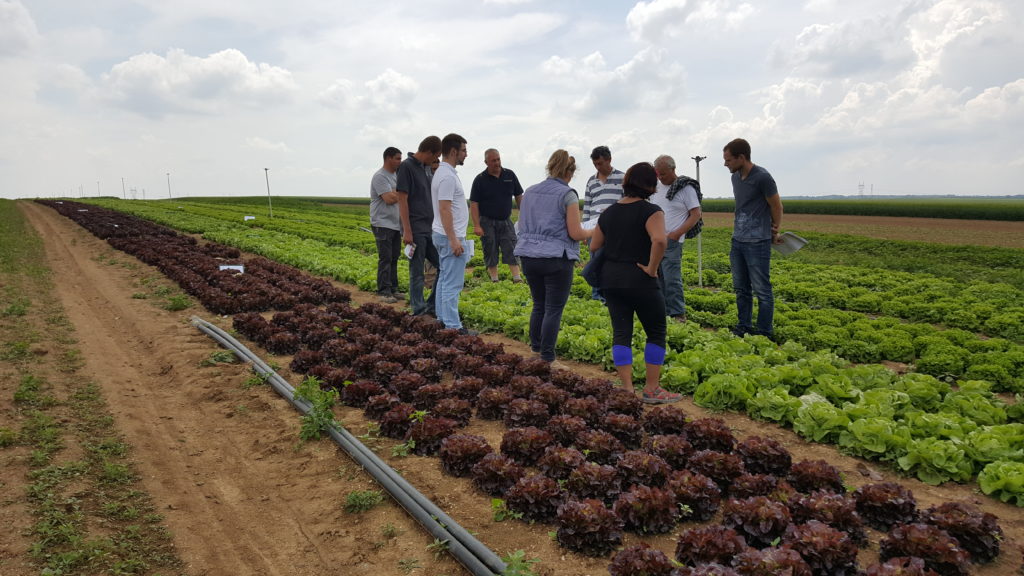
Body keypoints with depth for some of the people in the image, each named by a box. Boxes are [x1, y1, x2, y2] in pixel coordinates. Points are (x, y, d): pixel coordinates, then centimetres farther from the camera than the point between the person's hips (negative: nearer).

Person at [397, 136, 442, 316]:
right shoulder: (407, 166, -9)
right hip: (415, 229, -8)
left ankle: (431, 306, 16)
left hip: (429, 227, 8)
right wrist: (407, 231, -18)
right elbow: (402, 199, -14)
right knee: (417, 273, -2)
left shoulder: (423, 167, 15)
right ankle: (419, 311, 7)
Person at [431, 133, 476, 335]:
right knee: (453, 283, -8)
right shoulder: (448, 176, -18)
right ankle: (453, 326, -5)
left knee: (444, 279, 15)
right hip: (452, 237, -11)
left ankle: (443, 318, 23)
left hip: (446, 235, 11)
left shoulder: (443, 172, 15)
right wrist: (453, 240, -25)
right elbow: (444, 209, -23)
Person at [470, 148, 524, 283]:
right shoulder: (480, 180, -6)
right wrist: (476, 225, -15)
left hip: (506, 221, 2)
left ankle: (517, 279, -4)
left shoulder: (510, 175, 3)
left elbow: (519, 196, 10)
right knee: (490, 253, 3)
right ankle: (495, 280, 11)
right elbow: (473, 204, -8)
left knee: (512, 250, -3)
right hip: (487, 222, -2)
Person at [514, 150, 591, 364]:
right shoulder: (567, 195, -9)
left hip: (529, 256, 6)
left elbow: (522, 225, 17)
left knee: (538, 304, 19)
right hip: (557, 258, -6)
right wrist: (590, 232, 9)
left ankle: (535, 346, 27)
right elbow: (575, 233, -11)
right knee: (554, 308, 3)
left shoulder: (530, 192, 9)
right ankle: (547, 354, 8)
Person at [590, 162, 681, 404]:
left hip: (611, 279, 5)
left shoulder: (608, 212, 8)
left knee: (621, 334, 7)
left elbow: (594, 247, 12)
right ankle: (652, 390, 13)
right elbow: (659, 240, -29)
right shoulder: (651, 211, -12)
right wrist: (652, 268, -18)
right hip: (641, 281, -5)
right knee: (656, 333, 10)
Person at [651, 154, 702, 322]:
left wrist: (677, 233, -14)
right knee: (657, 278, 7)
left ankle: (679, 315, -2)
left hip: (671, 241, -6)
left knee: (672, 279, -10)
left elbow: (696, 214, -6)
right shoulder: (656, 187, 14)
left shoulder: (685, 188, -4)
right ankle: (663, 312, 15)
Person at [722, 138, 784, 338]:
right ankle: (744, 327, 24)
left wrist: (774, 233, 7)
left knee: (761, 290, -1)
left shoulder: (762, 177, -14)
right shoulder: (735, 177, 9)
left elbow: (776, 206, -3)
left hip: (757, 242, -8)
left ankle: (765, 332, 7)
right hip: (737, 240, 8)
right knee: (741, 288, 13)